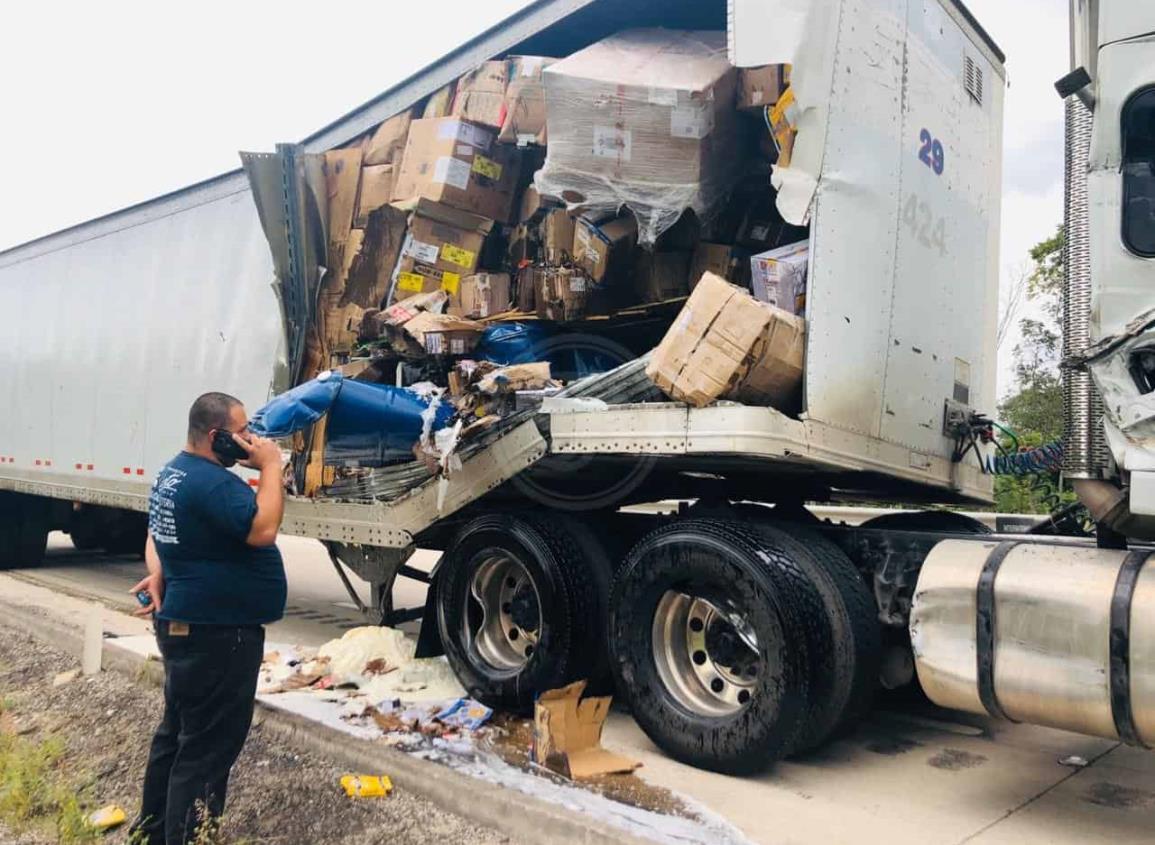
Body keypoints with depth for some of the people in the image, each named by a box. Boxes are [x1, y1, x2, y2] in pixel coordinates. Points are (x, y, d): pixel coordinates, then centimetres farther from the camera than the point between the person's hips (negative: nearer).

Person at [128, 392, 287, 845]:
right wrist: (271, 466, -23)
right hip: (216, 633, -11)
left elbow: (157, 535, 21)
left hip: (185, 624, 11)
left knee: (177, 732, 23)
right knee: (207, 746, -1)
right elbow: (262, 530, -32)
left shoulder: (175, 472, 12)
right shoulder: (210, 481, -24)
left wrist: (159, 573, 2)